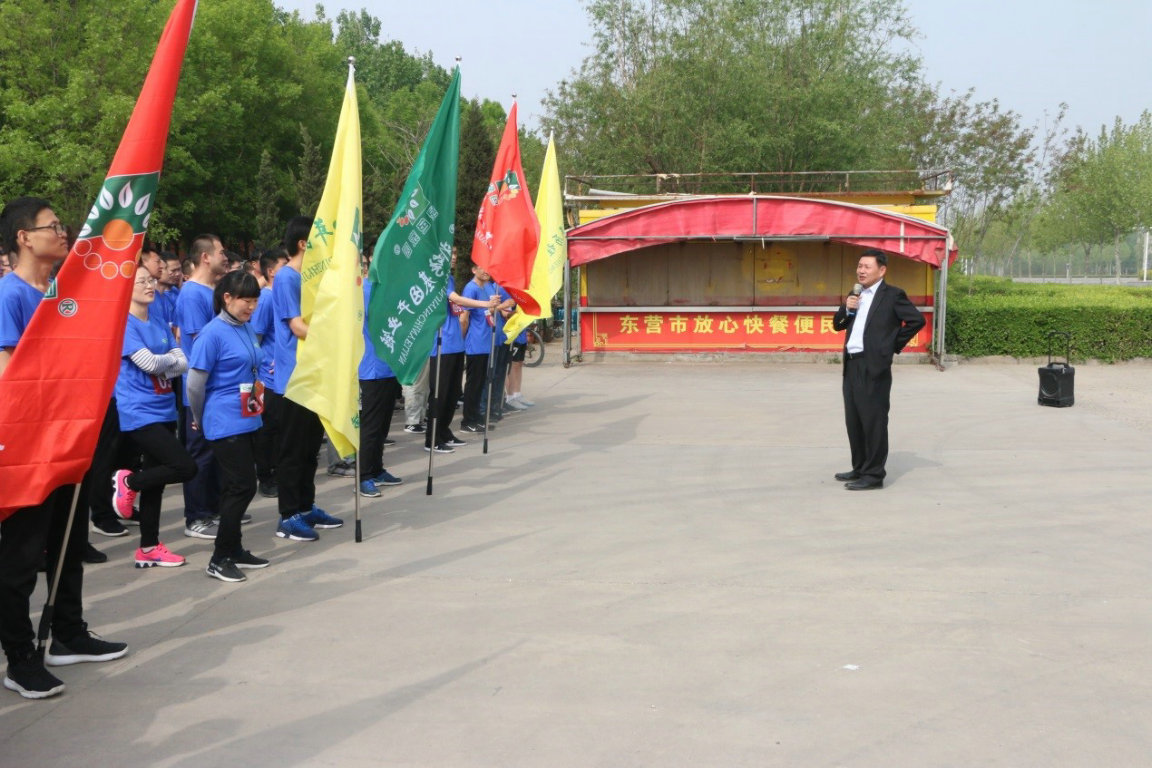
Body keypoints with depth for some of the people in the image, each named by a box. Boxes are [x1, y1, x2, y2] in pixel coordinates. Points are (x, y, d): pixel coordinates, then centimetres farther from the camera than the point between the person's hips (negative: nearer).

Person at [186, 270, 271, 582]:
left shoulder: (246, 329, 8)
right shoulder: (213, 333, -15)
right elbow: (195, 383, -12)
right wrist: (201, 420, 2)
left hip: (248, 421, 7)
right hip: (226, 424, -7)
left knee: (237, 488, 14)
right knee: (242, 487, -6)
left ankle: (234, 551, 25)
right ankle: (219, 560, 4)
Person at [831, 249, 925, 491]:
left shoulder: (892, 295, -5)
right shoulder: (855, 295, 18)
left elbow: (917, 319, -11)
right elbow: (838, 325, 17)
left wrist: (893, 345, -6)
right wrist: (846, 308, -2)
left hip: (874, 366, -8)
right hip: (852, 364, 8)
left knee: (873, 421, -5)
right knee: (853, 420, 13)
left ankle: (874, 475, -2)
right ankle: (860, 468, 24)